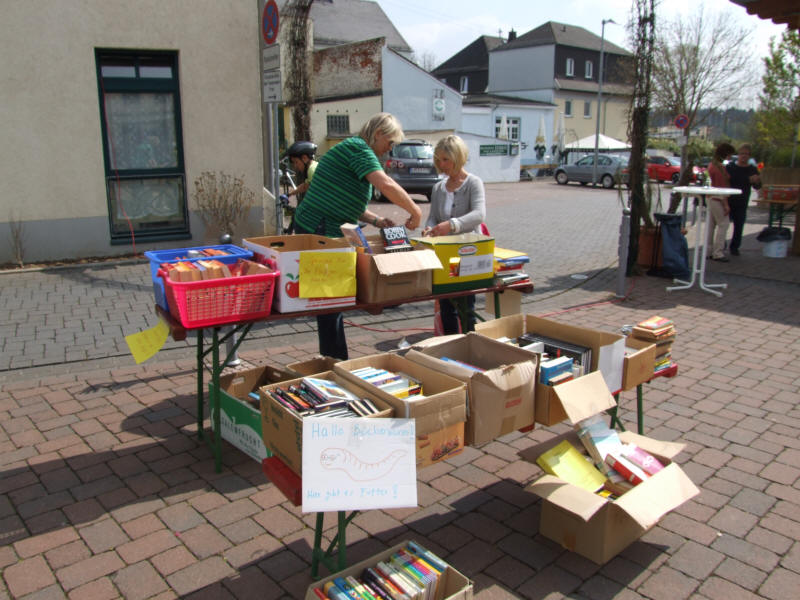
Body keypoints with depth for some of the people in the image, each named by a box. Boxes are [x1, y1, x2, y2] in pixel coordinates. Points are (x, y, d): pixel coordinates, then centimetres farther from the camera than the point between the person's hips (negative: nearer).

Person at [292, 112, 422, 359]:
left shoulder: (356, 149, 21)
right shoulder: (357, 147, -11)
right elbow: (386, 185, -24)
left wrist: (376, 221, 10)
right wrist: (416, 212, -13)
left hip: (329, 233, 11)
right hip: (319, 231, -11)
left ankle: (334, 363, 23)